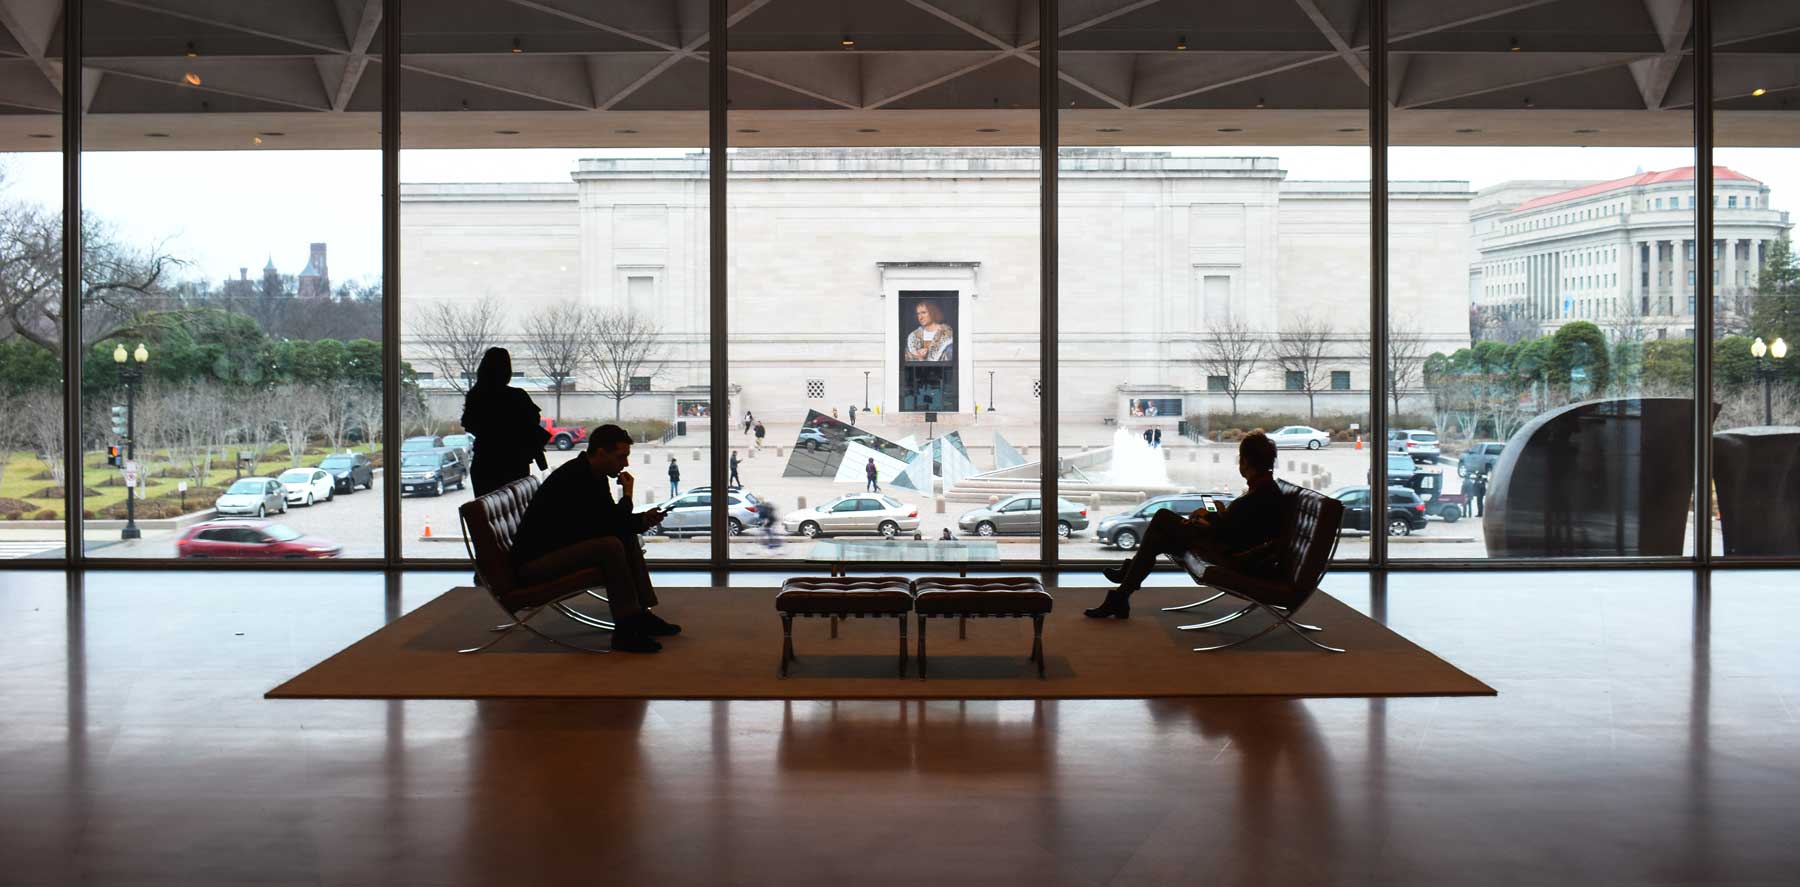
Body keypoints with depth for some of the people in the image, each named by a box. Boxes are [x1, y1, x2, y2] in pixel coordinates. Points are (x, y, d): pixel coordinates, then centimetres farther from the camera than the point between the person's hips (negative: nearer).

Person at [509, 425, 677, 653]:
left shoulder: (595, 475, 7)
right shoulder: (574, 478, -23)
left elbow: (609, 521, 17)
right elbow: (608, 526, -24)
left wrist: (642, 519, -1)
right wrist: (627, 494, -9)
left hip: (561, 547, 11)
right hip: (534, 561, -11)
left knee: (628, 538, 8)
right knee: (611, 546, -26)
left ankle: (640, 616, 10)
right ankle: (625, 631, -20)